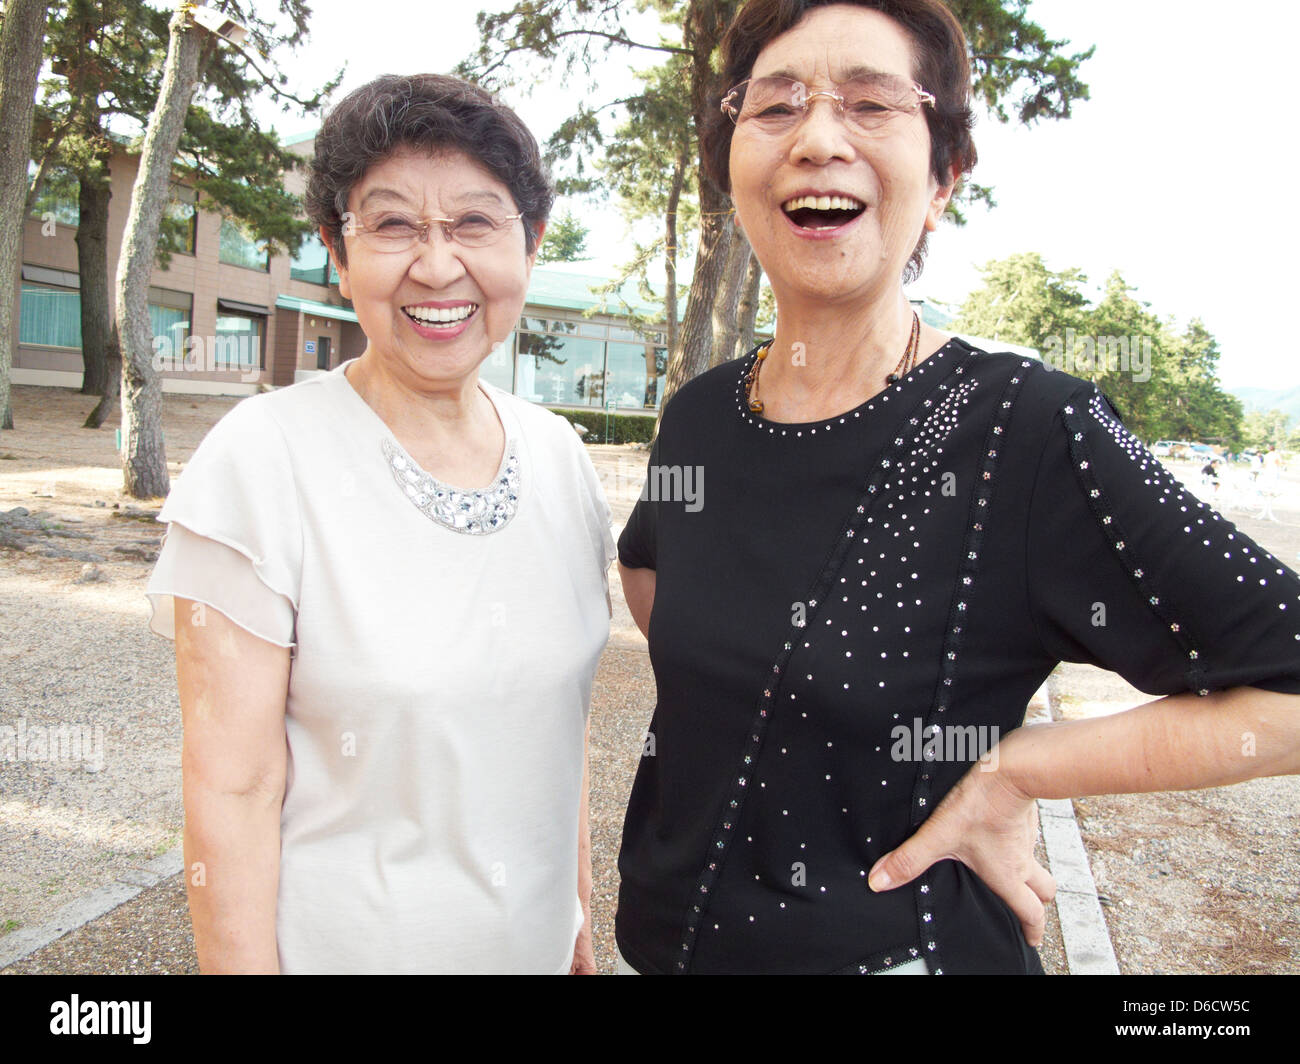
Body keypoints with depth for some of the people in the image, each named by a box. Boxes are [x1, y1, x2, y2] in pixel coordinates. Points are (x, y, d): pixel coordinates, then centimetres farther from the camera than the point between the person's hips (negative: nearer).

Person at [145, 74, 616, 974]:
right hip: (341, 945, -4)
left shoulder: (559, 454, -3)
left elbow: (560, 719, 5)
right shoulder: (263, 459, -18)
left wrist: (580, 923, 9)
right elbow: (232, 790, -16)